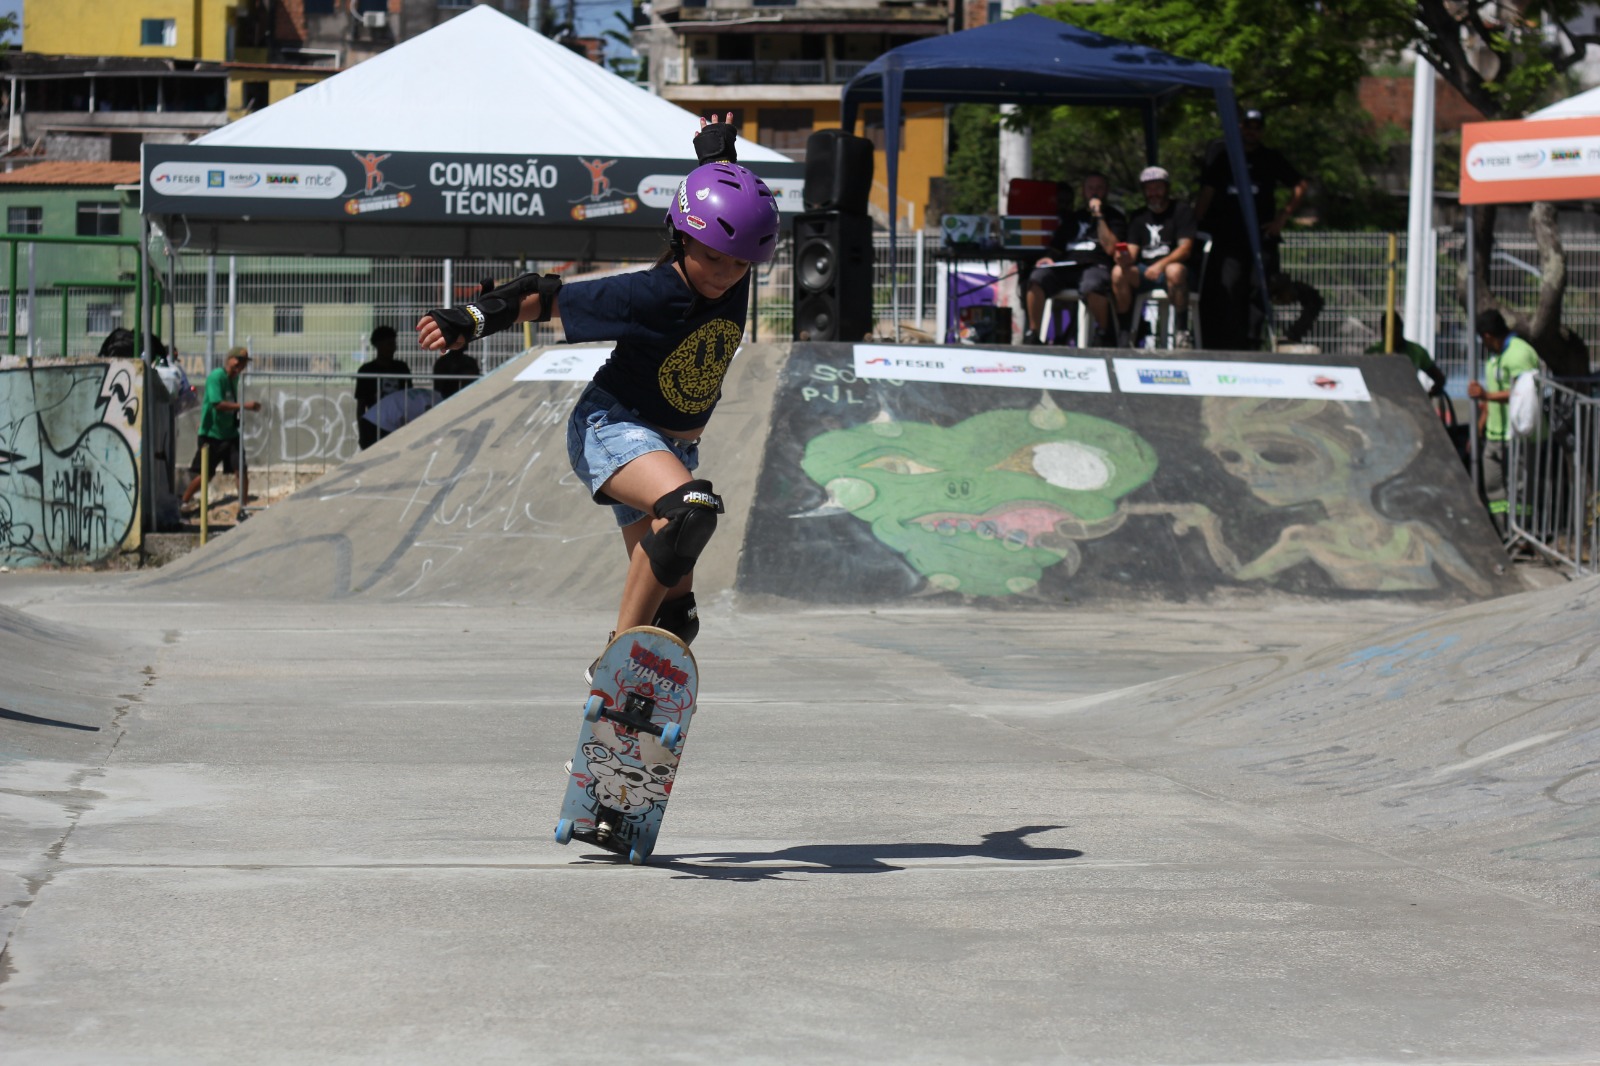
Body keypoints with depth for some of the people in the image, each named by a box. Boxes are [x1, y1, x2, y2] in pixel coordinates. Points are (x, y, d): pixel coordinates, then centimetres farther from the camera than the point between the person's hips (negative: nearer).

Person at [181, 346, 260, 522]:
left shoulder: (234, 378, 9)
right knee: (205, 475, -2)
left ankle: (243, 509, 3)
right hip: (211, 433, -7)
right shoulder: (216, 377, -16)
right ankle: (182, 504, 16)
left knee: (241, 470, -5)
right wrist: (244, 406, -27)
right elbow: (218, 404, -26)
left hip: (230, 433, 7)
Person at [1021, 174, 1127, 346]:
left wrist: (1099, 217, -3)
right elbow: (1056, 247, 27)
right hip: (1066, 266, 4)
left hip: (1095, 266, -4)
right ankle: (1032, 334, -22)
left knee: (1091, 286, -41)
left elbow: (1110, 247, -2)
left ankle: (1106, 337, -21)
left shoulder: (1115, 217, 15)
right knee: (1036, 278, -27)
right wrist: (1048, 257, 3)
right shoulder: (1074, 218, 29)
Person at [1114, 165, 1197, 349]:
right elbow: (1132, 251, 6)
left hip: (1172, 267, -4)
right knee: (1118, 272, -25)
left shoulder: (1182, 211, 2)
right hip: (1144, 275, 4)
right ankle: (1124, 329, -18)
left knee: (1175, 270, -39)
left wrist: (1161, 265, -27)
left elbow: (1185, 249, -11)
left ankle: (1182, 331, -33)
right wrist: (1125, 259, -20)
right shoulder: (1139, 217, 16)